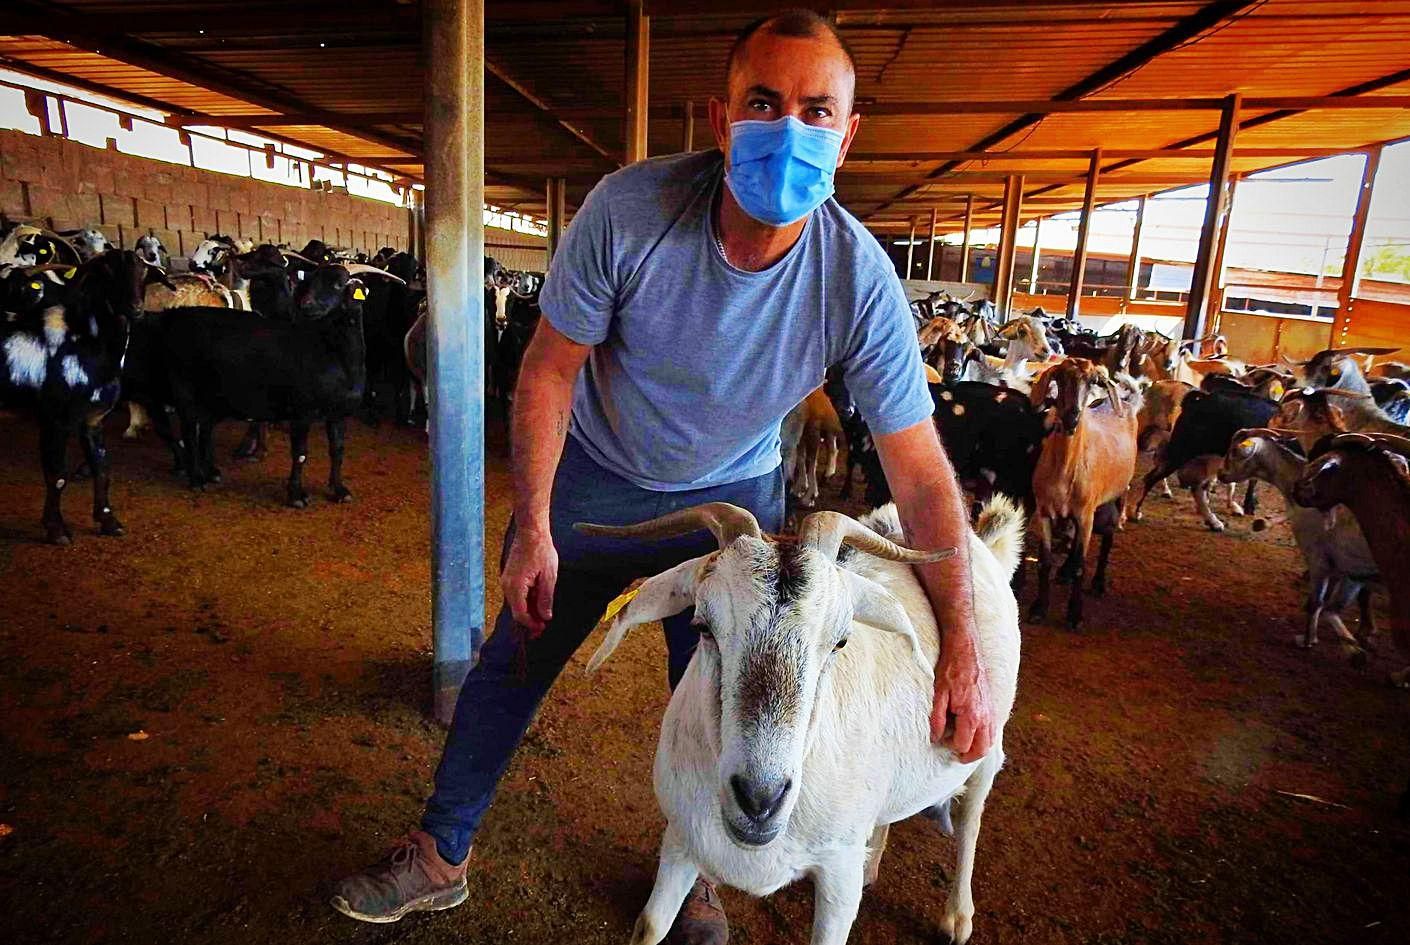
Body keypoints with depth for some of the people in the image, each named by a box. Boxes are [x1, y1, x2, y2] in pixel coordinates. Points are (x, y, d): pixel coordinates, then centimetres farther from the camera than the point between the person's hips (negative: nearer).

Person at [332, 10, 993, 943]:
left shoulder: (863, 283, -26)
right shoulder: (631, 210, -27)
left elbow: (923, 472, -21)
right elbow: (550, 369, -17)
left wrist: (962, 644, -25)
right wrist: (531, 531, -15)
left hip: (732, 497, 1)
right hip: (595, 476, 0)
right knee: (513, 663, 8)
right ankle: (440, 857, 32)